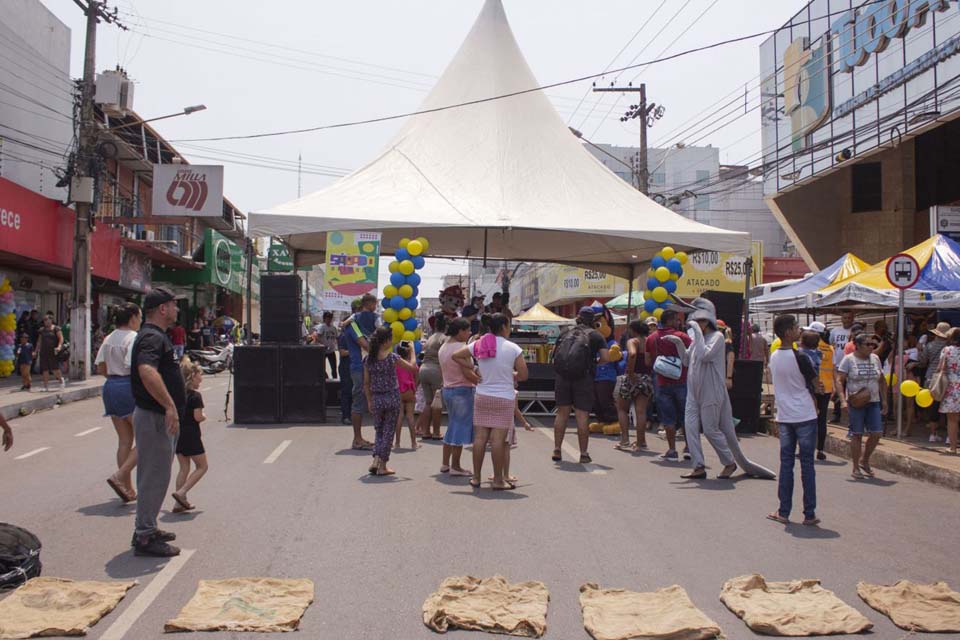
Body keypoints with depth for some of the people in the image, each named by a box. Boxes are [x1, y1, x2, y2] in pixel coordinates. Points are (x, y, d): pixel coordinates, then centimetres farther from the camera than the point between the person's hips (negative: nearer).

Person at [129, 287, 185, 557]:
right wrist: (170, 405, -35)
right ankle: (145, 537, 3)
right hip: (155, 416, -11)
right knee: (154, 476, -4)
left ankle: (146, 529, 29)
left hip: (159, 416, 11)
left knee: (155, 475, 18)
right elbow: (147, 372, -36)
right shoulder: (153, 337, -18)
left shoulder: (154, 336, 16)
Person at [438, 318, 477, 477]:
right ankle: (455, 466, 4)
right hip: (463, 390, -9)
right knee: (461, 428, -1)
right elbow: (467, 373, -21)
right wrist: (481, 380, -10)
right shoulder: (461, 347, -17)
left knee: (452, 426, 18)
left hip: (447, 389, 9)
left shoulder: (443, 347, 11)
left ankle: (445, 464, 22)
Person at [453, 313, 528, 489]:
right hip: (504, 398, -4)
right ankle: (498, 480, 4)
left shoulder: (478, 345, 2)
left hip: (481, 397, 4)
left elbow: (456, 355, 8)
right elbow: (523, 375, -6)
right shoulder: (513, 349, -9)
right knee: (498, 439, -2)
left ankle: (476, 478, 15)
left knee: (480, 437, 8)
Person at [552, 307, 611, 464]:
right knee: (582, 416, 1)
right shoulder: (595, 335, 4)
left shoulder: (566, 332, 14)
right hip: (584, 378, -3)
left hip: (562, 376, 3)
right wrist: (594, 361, 13)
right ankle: (584, 454, 5)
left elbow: (554, 353, 12)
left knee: (562, 413, 11)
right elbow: (606, 358, -5)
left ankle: (557, 450, 13)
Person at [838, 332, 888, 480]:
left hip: (873, 402, 5)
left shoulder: (875, 358, 11)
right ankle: (855, 468, 9)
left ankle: (864, 460, 21)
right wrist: (843, 399, -17)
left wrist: (884, 401, 13)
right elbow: (840, 381, -6)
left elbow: (882, 381, 18)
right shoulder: (848, 359, -4)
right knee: (857, 434, -1)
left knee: (876, 433, -1)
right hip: (856, 403, -5)